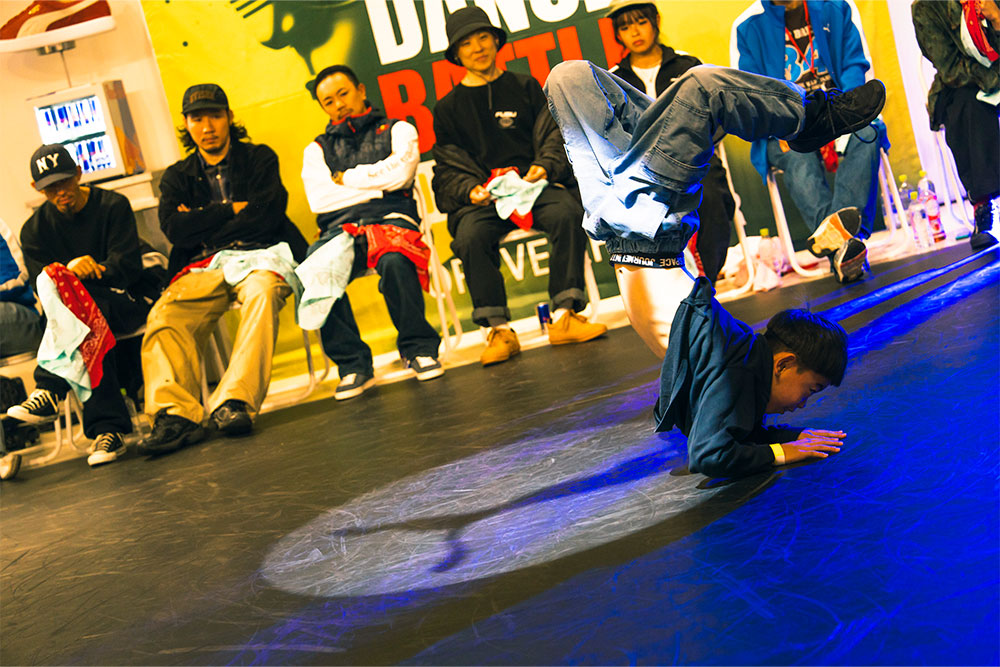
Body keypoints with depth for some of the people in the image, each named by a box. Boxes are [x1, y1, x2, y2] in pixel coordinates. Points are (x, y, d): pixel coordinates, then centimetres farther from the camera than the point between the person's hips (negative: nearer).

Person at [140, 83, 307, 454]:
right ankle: (174, 414, -43)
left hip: (259, 255, -2)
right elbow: (174, 229, 3)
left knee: (262, 292, -40)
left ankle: (233, 402, -49)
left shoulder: (259, 158, 16)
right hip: (204, 267, 2)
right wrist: (232, 209, 0)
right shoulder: (177, 177, 22)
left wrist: (202, 223, 2)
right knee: (162, 316, -29)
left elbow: (266, 214, -2)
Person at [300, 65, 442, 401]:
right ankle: (352, 363, -22)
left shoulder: (396, 130, 19)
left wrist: (347, 178, 6)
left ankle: (419, 348, -20)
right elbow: (319, 199, 6)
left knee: (395, 261, -39)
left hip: (390, 218, -2)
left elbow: (399, 172, -2)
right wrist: (377, 185, 4)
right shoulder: (318, 149, 25)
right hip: (339, 228, 2)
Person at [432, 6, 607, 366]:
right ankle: (499, 330, -27)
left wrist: (545, 166, -11)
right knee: (470, 237, -33)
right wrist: (471, 190, -11)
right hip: (480, 197, 0)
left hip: (533, 184, 0)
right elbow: (448, 169, 11)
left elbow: (553, 135, 11)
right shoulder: (448, 108, 17)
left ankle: (564, 316, -27)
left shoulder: (525, 87, 18)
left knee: (567, 214, -32)